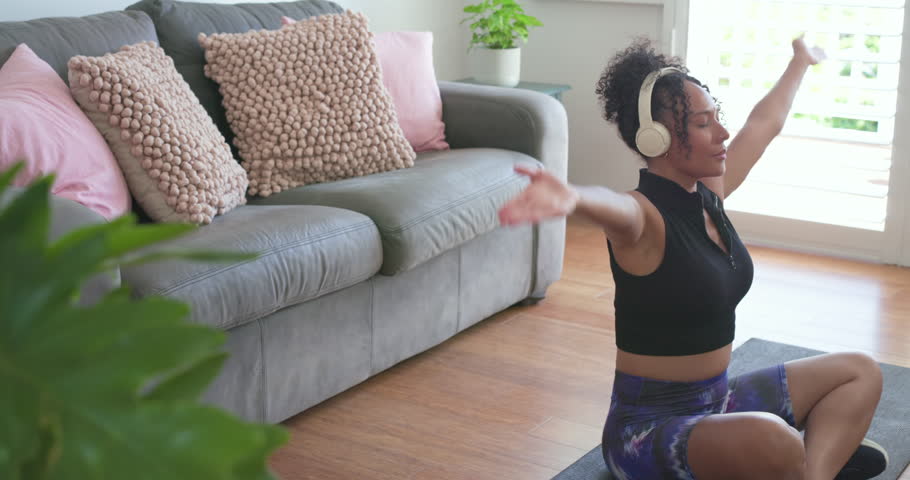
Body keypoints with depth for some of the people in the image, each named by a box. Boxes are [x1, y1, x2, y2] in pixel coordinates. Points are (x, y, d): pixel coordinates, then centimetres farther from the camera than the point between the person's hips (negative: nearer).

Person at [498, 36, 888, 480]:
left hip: (716, 400, 10)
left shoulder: (709, 194, 4)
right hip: (649, 425, -9)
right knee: (773, 442, -38)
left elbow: (765, 122, 22)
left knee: (859, 372, 14)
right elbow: (612, 205, -47)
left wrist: (801, 60, 39)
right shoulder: (644, 216, -20)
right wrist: (572, 197, -71)